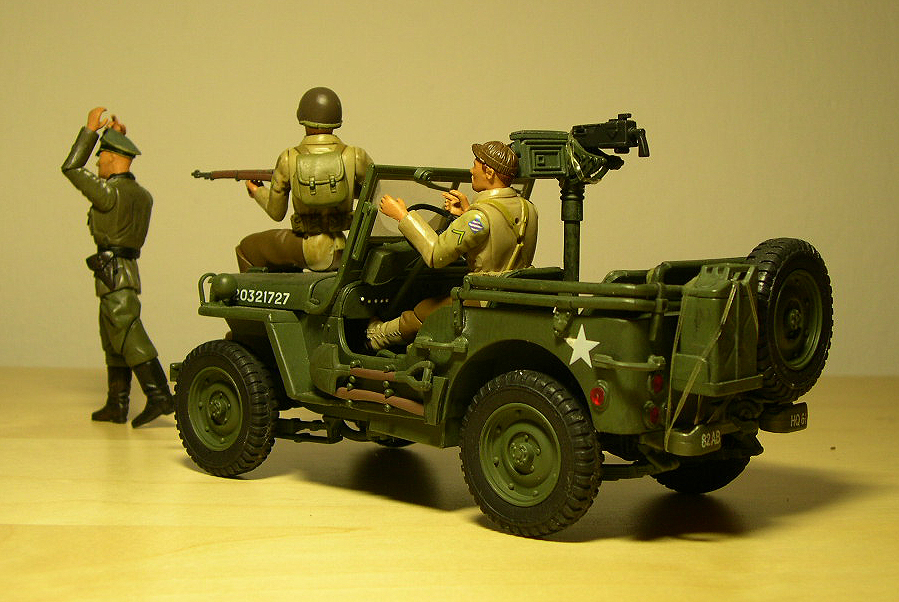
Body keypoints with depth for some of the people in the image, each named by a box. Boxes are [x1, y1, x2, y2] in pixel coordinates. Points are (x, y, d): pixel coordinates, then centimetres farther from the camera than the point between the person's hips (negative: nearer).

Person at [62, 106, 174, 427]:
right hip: (127, 270, 9)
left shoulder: (110, 192, -13)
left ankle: (160, 397, -18)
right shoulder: (141, 194, 13)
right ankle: (116, 406, 18)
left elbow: (71, 168, -6)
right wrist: (117, 137, 29)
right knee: (113, 341, 14)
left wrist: (90, 129, -1)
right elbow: (118, 177, 34)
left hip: (113, 273, -9)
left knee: (129, 337, -12)